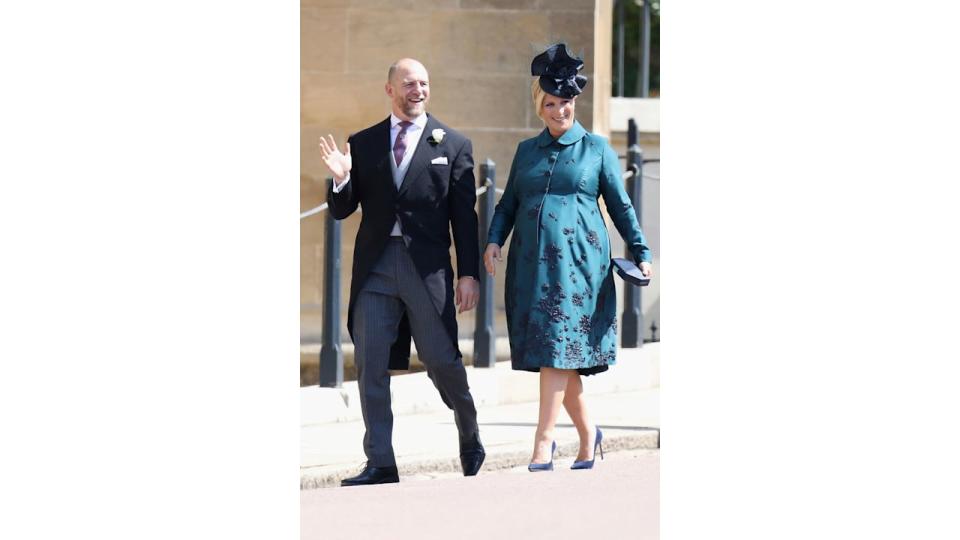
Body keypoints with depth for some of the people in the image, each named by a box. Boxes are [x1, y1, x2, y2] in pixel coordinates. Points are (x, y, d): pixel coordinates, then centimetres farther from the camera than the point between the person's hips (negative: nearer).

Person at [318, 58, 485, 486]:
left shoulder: (453, 145, 6)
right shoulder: (363, 144, 11)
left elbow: (464, 216, 4)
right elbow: (341, 210, 10)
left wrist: (469, 273, -3)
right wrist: (341, 179, -11)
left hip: (427, 265, -2)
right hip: (375, 266, 2)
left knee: (441, 361, 0)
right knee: (370, 364, -3)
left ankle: (470, 436, 28)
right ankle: (380, 463, 1)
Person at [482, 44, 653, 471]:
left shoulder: (596, 148, 6)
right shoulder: (527, 151, 15)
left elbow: (620, 206, 8)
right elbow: (509, 203, 16)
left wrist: (641, 252, 3)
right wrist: (494, 240, -1)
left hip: (577, 259, -4)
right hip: (532, 261, 4)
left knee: (557, 347, -13)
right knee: (556, 354, 5)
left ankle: (543, 442, -16)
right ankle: (587, 434, 20)